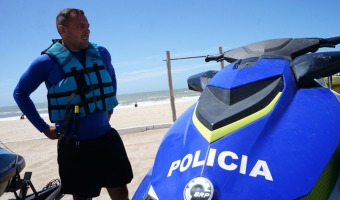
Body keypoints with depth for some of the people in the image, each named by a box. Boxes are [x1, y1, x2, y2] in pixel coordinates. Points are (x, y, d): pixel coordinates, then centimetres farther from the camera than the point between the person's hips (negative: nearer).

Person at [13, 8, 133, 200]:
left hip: (107, 138, 4)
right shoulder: (47, 61, -9)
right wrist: (43, 127, 0)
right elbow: (20, 93, 3)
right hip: (74, 145, -3)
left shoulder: (101, 53, 1)